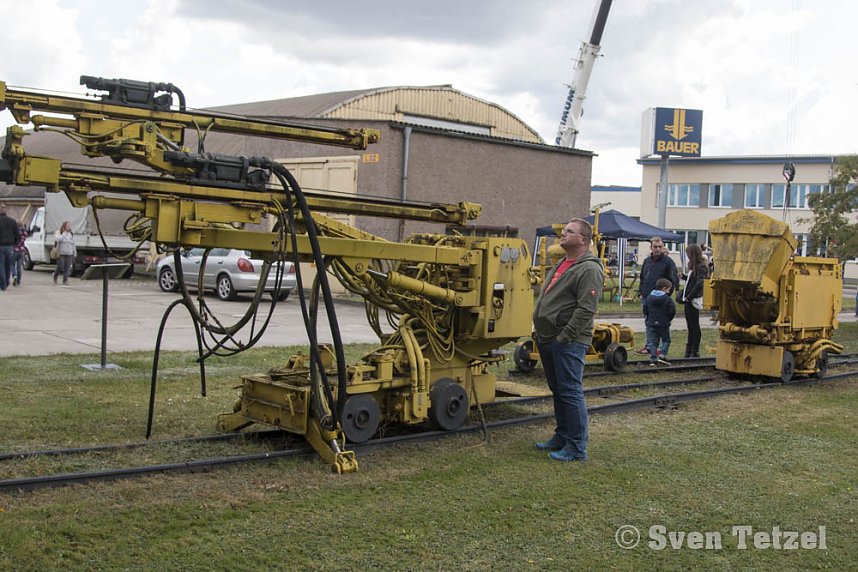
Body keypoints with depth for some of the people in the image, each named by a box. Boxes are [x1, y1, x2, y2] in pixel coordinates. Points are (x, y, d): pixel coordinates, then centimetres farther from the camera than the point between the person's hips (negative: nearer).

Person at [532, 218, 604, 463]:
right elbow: (544, 298, 25)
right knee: (558, 391, 17)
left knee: (570, 392, -7)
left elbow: (585, 310, -20)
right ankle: (562, 437, 29)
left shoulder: (589, 270, -13)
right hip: (548, 340, 10)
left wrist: (564, 338, -19)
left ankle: (577, 448, 0)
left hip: (568, 343, -10)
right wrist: (538, 329, 17)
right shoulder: (561, 265, 18)